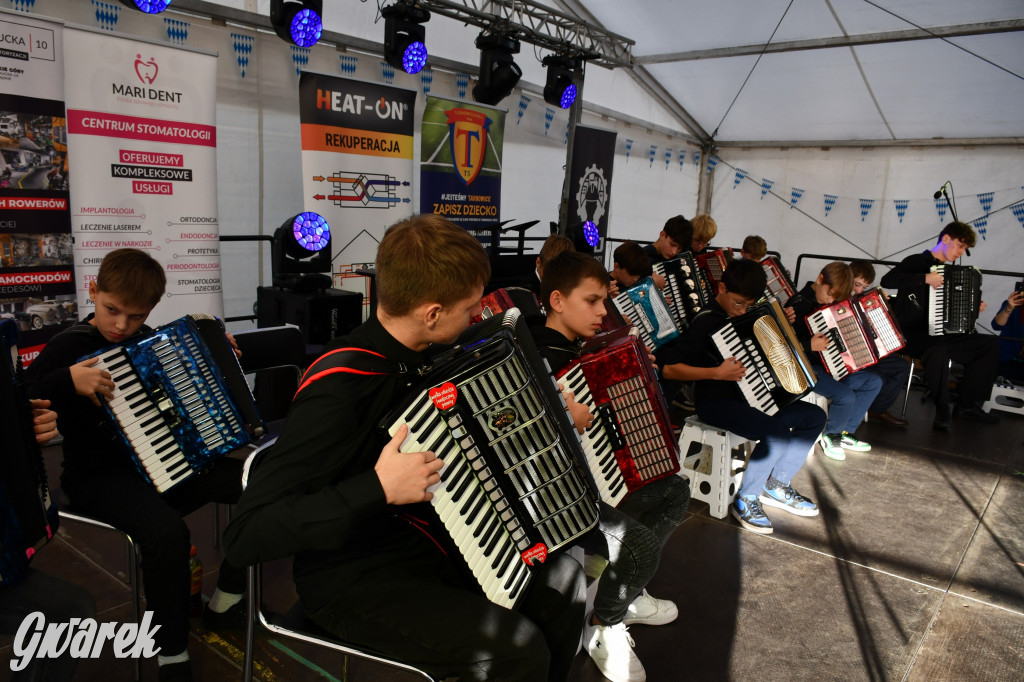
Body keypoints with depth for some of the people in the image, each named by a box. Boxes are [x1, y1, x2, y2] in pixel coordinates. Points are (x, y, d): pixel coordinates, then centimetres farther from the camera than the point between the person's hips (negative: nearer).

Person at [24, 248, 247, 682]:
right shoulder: (70, 346, -10)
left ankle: (225, 604, 6)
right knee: (167, 532, -35)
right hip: (98, 476, -6)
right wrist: (69, 382, -31)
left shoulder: (145, 339, 8)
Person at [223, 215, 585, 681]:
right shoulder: (338, 390, -27)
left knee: (564, 578, 5)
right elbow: (245, 535, -27)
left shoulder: (418, 356, -2)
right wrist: (378, 488, -35)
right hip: (352, 580, -8)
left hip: (431, 541, 8)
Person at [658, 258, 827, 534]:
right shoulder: (707, 322, -18)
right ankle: (745, 501, -9)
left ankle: (776, 485, 13)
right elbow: (668, 368, -25)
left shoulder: (741, 316, 9)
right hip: (717, 403, -9)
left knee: (815, 416, 5)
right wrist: (717, 373, -30)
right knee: (778, 433, -29)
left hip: (746, 396, 9)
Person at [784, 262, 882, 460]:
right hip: (809, 369, -9)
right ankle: (829, 436, 4)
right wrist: (810, 345, -34)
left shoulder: (832, 303, 8)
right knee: (846, 396, -26)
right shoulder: (798, 304, -18)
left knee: (874, 382, 6)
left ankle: (845, 433, 12)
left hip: (831, 366, 9)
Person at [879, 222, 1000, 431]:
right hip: (915, 334, -9)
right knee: (938, 351, -37)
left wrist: (973, 307, 12)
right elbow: (887, 280, -26)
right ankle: (943, 409, -18)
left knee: (990, 344, 2)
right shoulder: (917, 261, -6)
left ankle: (967, 405, 4)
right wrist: (926, 278, -30)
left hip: (941, 334, 9)